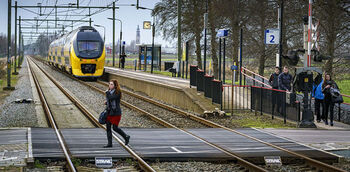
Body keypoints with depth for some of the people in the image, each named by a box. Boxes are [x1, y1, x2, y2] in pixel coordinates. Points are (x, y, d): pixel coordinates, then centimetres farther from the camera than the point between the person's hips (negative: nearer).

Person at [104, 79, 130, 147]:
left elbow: (110, 98, -24)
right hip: (109, 112, 7)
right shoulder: (109, 92, 9)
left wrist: (107, 92, -9)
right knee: (108, 127, 1)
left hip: (116, 112, -7)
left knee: (115, 128, -5)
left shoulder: (118, 92, -12)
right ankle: (109, 143, 5)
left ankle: (126, 137, 17)